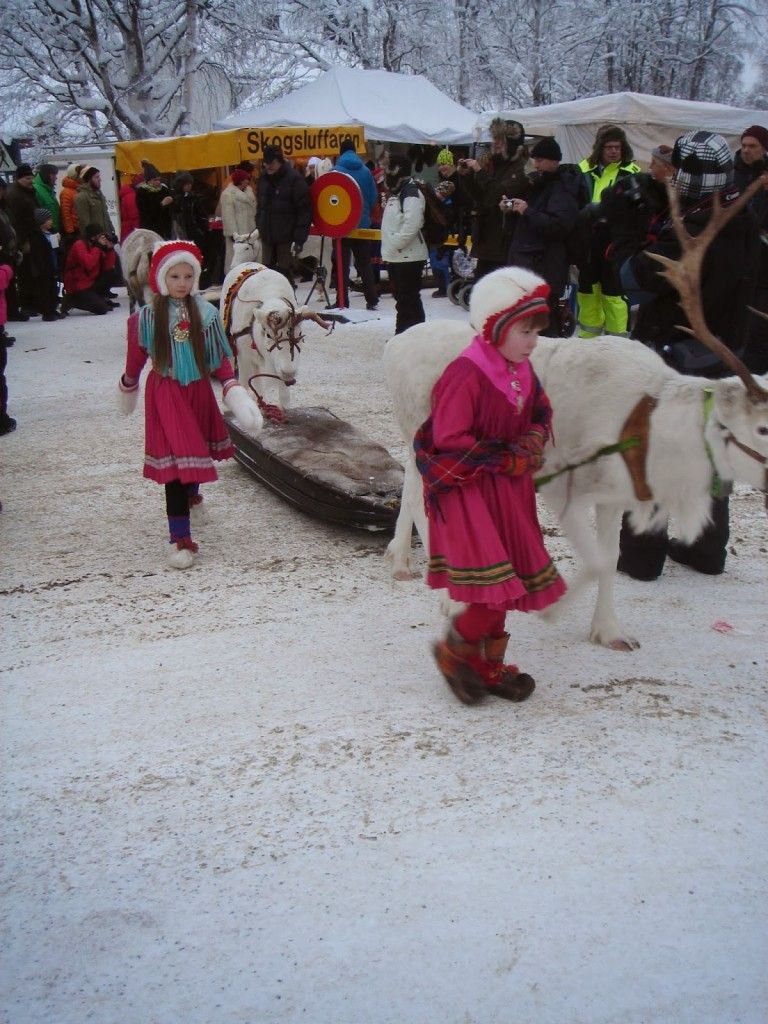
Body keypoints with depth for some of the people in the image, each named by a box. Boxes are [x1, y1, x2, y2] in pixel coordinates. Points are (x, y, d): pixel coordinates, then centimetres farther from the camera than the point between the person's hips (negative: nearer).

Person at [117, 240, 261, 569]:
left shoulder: (205, 313, -5)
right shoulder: (147, 317, -10)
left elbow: (219, 357, 0)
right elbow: (136, 356, 5)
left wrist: (233, 390, -10)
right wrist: (128, 388, 17)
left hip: (199, 390, 3)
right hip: (166, 394, -3)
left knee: (196, 450, 20)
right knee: (176, 458, -9)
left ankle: (191, 494, 54)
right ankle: (180, 539, -7)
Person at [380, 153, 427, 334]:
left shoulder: (412, 194, -15)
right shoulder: (396, 193, 17)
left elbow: (410, 227, -26)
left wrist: (391, 247, -21)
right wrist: (388, 251, 14)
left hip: (409, 257, -10)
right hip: (395, 257, 10)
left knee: (408, 300, -8)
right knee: (401, 298, 17)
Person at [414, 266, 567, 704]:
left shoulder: (523, 372, 6)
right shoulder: (465, 376, -20)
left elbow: (541, 414, 20)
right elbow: (448, 440, -21)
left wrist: (532, 442, -4)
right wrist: (507, 459, -16)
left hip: (508, 488, 9)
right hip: (466, 490, -9)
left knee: (506, 582, 13)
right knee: (496, 581, -13)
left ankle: (490, 665, 29)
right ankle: (455, 649, 12)